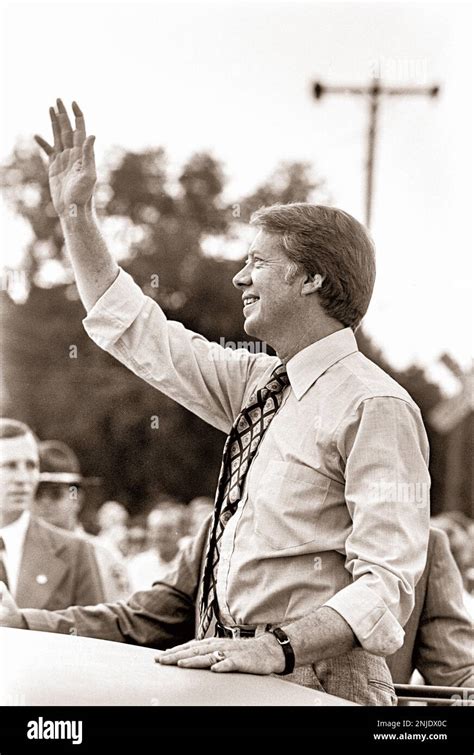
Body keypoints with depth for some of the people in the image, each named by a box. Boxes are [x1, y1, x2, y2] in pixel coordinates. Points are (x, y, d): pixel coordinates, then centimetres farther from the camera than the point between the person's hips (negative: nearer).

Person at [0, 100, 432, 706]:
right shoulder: (259, 385, 15)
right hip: (231, 680, 7)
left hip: (316, 688, -7)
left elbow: (387, 582, -17)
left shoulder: (376, 406, -10)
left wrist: (279, 648, -27)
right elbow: (133, 330, 25)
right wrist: (75, 213, 24)